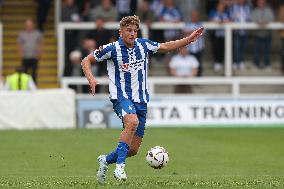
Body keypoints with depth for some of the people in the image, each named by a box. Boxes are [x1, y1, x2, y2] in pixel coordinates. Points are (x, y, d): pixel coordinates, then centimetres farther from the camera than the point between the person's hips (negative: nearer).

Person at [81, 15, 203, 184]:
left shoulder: (143, 45, 4)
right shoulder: (112, 49, -7)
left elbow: (165, 47, 19)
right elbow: (86, 61, 1)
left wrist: (189, 39, 12)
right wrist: (91, 79, -17)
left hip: (141, 100, 5)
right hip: (121, 96, -5)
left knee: (133, 149, 3)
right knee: (132, 122, -38)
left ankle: (106, 160, 31)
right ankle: (120, 166, -33)